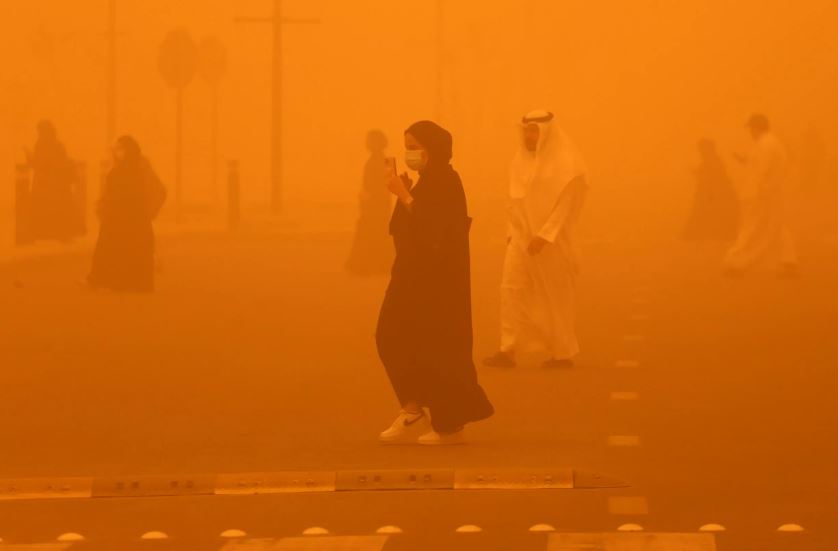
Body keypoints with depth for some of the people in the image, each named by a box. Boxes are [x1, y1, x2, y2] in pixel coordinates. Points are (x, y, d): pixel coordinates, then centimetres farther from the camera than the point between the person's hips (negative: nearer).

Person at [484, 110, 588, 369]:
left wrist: (544, 236, -20)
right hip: (521, 238, 6)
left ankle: (563, 353, 14)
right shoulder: (522, 159, 9)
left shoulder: (564, 161, -10)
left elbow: (566, 203, -15)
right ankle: (508, 350, -7)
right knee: (512, 289, -5)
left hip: (551, 241, -6)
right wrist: (512, 232, 9)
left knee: (556, 296, 3)